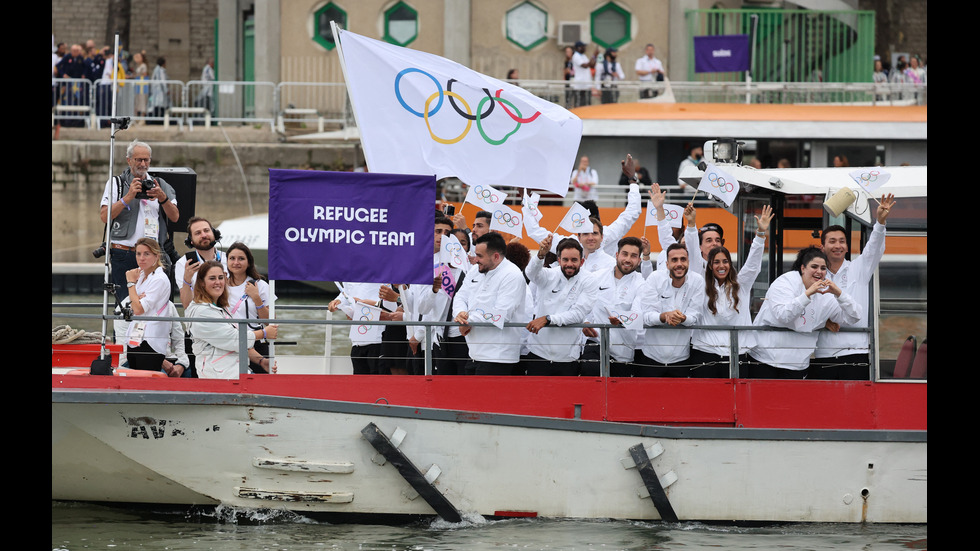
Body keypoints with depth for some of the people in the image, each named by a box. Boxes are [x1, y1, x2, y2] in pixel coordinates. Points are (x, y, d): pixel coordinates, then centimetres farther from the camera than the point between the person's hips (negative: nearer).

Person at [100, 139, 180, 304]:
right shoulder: (116, 183, 8)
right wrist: (128, 197, -13)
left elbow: (175, 217, 9)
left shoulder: (158, 185, 16)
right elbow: (104, 216, -4)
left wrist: (162, 198, -9)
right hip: (124, 255, -2)